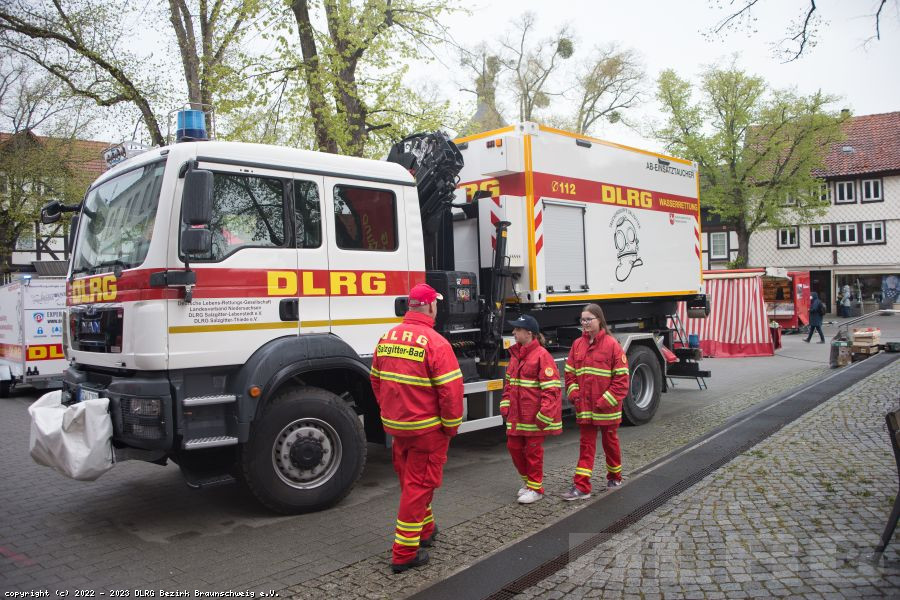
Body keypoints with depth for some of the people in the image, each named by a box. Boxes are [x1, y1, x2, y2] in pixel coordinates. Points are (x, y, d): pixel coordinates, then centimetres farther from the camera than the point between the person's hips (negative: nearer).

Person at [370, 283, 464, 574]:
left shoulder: (387, 338, 2)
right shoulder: (435, 343, -19)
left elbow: (376, 381, 10)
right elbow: (451, 390, -21)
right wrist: (451, 426, -8)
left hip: (395, 426, 7)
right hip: (427, 429, -7)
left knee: (409, 481, 22)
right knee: (419, 485, 4)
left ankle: (425, 529, 42)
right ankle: (405, 553, 10)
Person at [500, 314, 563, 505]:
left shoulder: (541, 355, -16)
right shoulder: (515, 354, 9)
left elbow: (551, 388, -18)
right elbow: (509, 382, 18)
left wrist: (544, 414, -20)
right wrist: (505, 405, 9)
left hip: (534, 416, -7)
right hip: (516, 414, 8)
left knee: (533, 451, 5)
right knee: (514, 446, 13)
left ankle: (535, 488, 22)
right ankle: (527, 480, 34)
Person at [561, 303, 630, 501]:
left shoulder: (612, 344, -12)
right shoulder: (578, 344, 3)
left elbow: (621, 377, -12)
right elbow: (569, 373, 8)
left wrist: (606, 401, -15)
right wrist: (574, 395, -4)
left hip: (607, 408, -3)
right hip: (585, 407, 3)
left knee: (610, 442, 16)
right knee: (586, 445, 5)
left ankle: (615, 477, 36)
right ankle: (581, 487, 6)